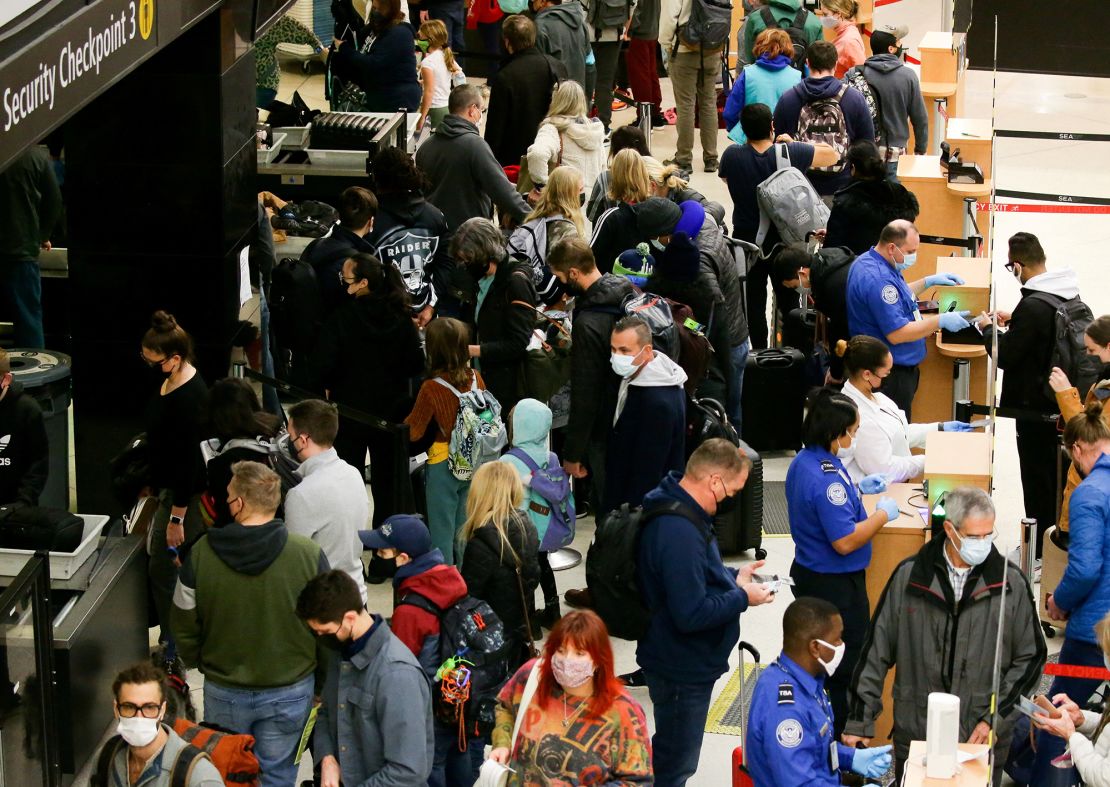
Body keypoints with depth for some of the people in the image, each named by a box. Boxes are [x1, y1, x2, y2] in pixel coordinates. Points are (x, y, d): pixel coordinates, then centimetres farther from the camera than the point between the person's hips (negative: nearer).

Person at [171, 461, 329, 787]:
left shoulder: (200, 554, -14)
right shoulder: (309, 555, -17)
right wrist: (321, 674, 11)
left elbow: (184, 624, -3)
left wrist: (197, 662, 17)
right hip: (290, 692, -1)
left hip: (223, 692, 1)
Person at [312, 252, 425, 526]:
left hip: (349, 410, -3)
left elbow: (323, 365, -21)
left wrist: (326, 386, 0)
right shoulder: (401, 318, -8)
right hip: (391, 410, 3)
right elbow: (416, 363, -4)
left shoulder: (341, 318, -19)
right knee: (386, 479, 14)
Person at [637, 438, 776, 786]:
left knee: (670, 756, 26)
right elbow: (692, 614, -31)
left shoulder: (671, 505, 2)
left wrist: (732, 578, 5)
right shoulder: (680, 532, -32)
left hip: (680, 662, 11)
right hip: (682, 668, -11)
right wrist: (742, 597, -18)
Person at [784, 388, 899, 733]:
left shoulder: (804, 461, 2)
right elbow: (845, 541, -28)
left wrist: (856, 490, 14)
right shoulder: (826, 479, -29)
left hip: (808, 575, 10)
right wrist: (883, 514, -16)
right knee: (845, 670, 3)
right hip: (837, 585, -10)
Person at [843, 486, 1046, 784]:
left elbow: (1030, 658, 4)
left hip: (984, 739, 0)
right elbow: (876, 651, 1)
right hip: (914, 735, 0)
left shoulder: (1011, 583, -3)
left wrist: (995, 716, -5)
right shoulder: (909, 576, -3)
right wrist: (859, 721, 1)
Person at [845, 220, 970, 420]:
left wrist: (929, 281, 18)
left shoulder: (868, 261, 8)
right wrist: (940, 321, -20)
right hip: (892, 374, -11)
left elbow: (896, 297, 28)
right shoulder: (878, 279, -25)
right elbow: (896, 334, -26)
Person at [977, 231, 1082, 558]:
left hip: (1036, 406, -8)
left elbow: (1005, 356, -20)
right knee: (1059, 477, 20)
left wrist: (988, 328, -4)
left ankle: (1040, 553, 14)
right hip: (1063, 403, 8)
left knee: (1037, 480, 4)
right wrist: (1014, 321, 16)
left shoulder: (1033, 305, -26)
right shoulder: (1069, 295, 1)